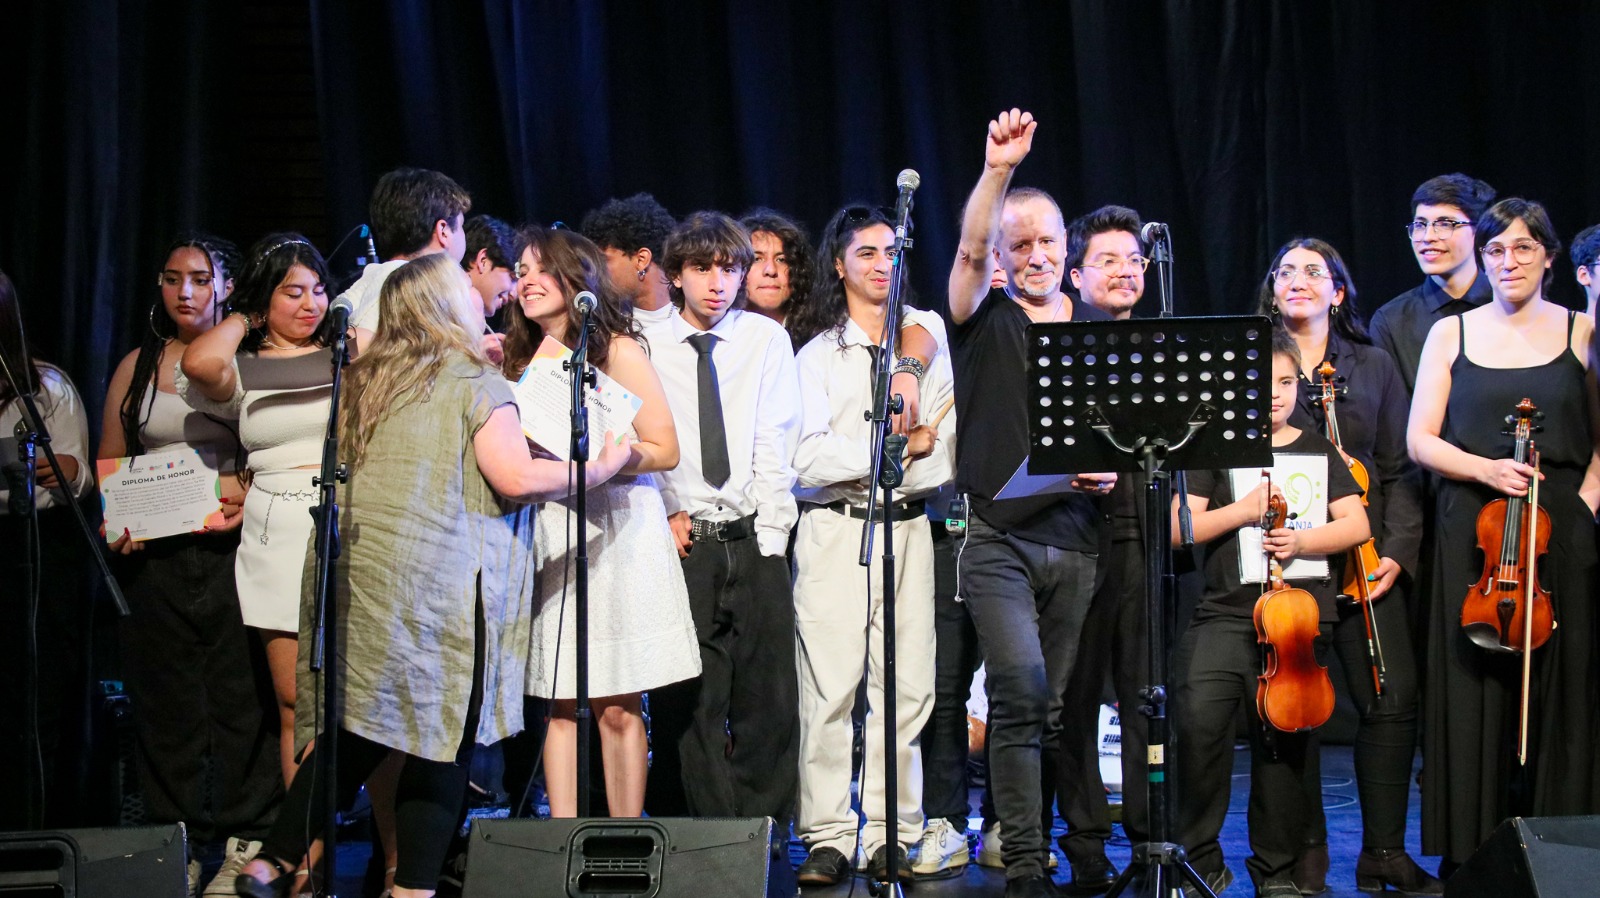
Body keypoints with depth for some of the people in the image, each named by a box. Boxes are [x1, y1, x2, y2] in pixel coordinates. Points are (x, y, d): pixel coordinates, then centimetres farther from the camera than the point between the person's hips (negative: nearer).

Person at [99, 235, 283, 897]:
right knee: (164, 701, 4)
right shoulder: (137, 366, 13)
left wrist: (246, 498, -18)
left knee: (242, 693, -4)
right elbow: (108, 462, 15)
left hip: (230, 547, -3)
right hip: (153, 555, 3)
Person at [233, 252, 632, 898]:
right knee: (441, 743, 1)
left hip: (358, 580, 7)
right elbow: (518, 478, -14)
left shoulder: (365, 380, 16)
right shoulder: (472, 382, -6)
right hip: (434, 590, -7)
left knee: (355, 735, 13)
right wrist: (598, 470, -2)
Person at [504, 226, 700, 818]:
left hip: (617, 530, -4)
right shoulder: (522, 358, 14)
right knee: (559, 703, 1)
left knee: (618, 707, -3)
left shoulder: (619, 351, 0)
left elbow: (664, 450, -4)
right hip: (548, 534, 4)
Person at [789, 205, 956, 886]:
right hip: (835, 529, -2)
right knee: (830, 688, -8)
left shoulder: (926, 340, 15)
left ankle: (892, 837, 5)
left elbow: (944, 450, 12)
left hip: (908, 525, 2)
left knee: (906, 688, -2)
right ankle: (828, 837, -3)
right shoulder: (817, 357, 8)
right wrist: (895, 446, -8)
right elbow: (808, 458, -6)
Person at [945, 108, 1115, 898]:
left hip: (1076, 540, 3)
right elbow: (969, 250, -15)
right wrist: (997, 170, -27)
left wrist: (1113, 466, -4)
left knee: (1053, 705, 6)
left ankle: (1023, 832, 20)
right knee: (1022, 689, -16)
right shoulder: (985, 320, 5)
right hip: (997, 536, -3)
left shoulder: (1100, 330, 13)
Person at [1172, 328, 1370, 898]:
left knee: (1282, 738, 0)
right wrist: (1243, 510, -10)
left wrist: (1302, 540, -11)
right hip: (1226, 611, -1)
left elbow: (1356, 525, 6)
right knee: (1198, 723, -19)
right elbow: (1178, 528, 3)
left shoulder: (1318, 452, 16)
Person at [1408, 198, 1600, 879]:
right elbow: (1420, 440, 5)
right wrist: (1483, 469, -11)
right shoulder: (1450, 334, 9)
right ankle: (1470, 857, 5)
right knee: (1472, 690, -1)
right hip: (1472, 534, 0)